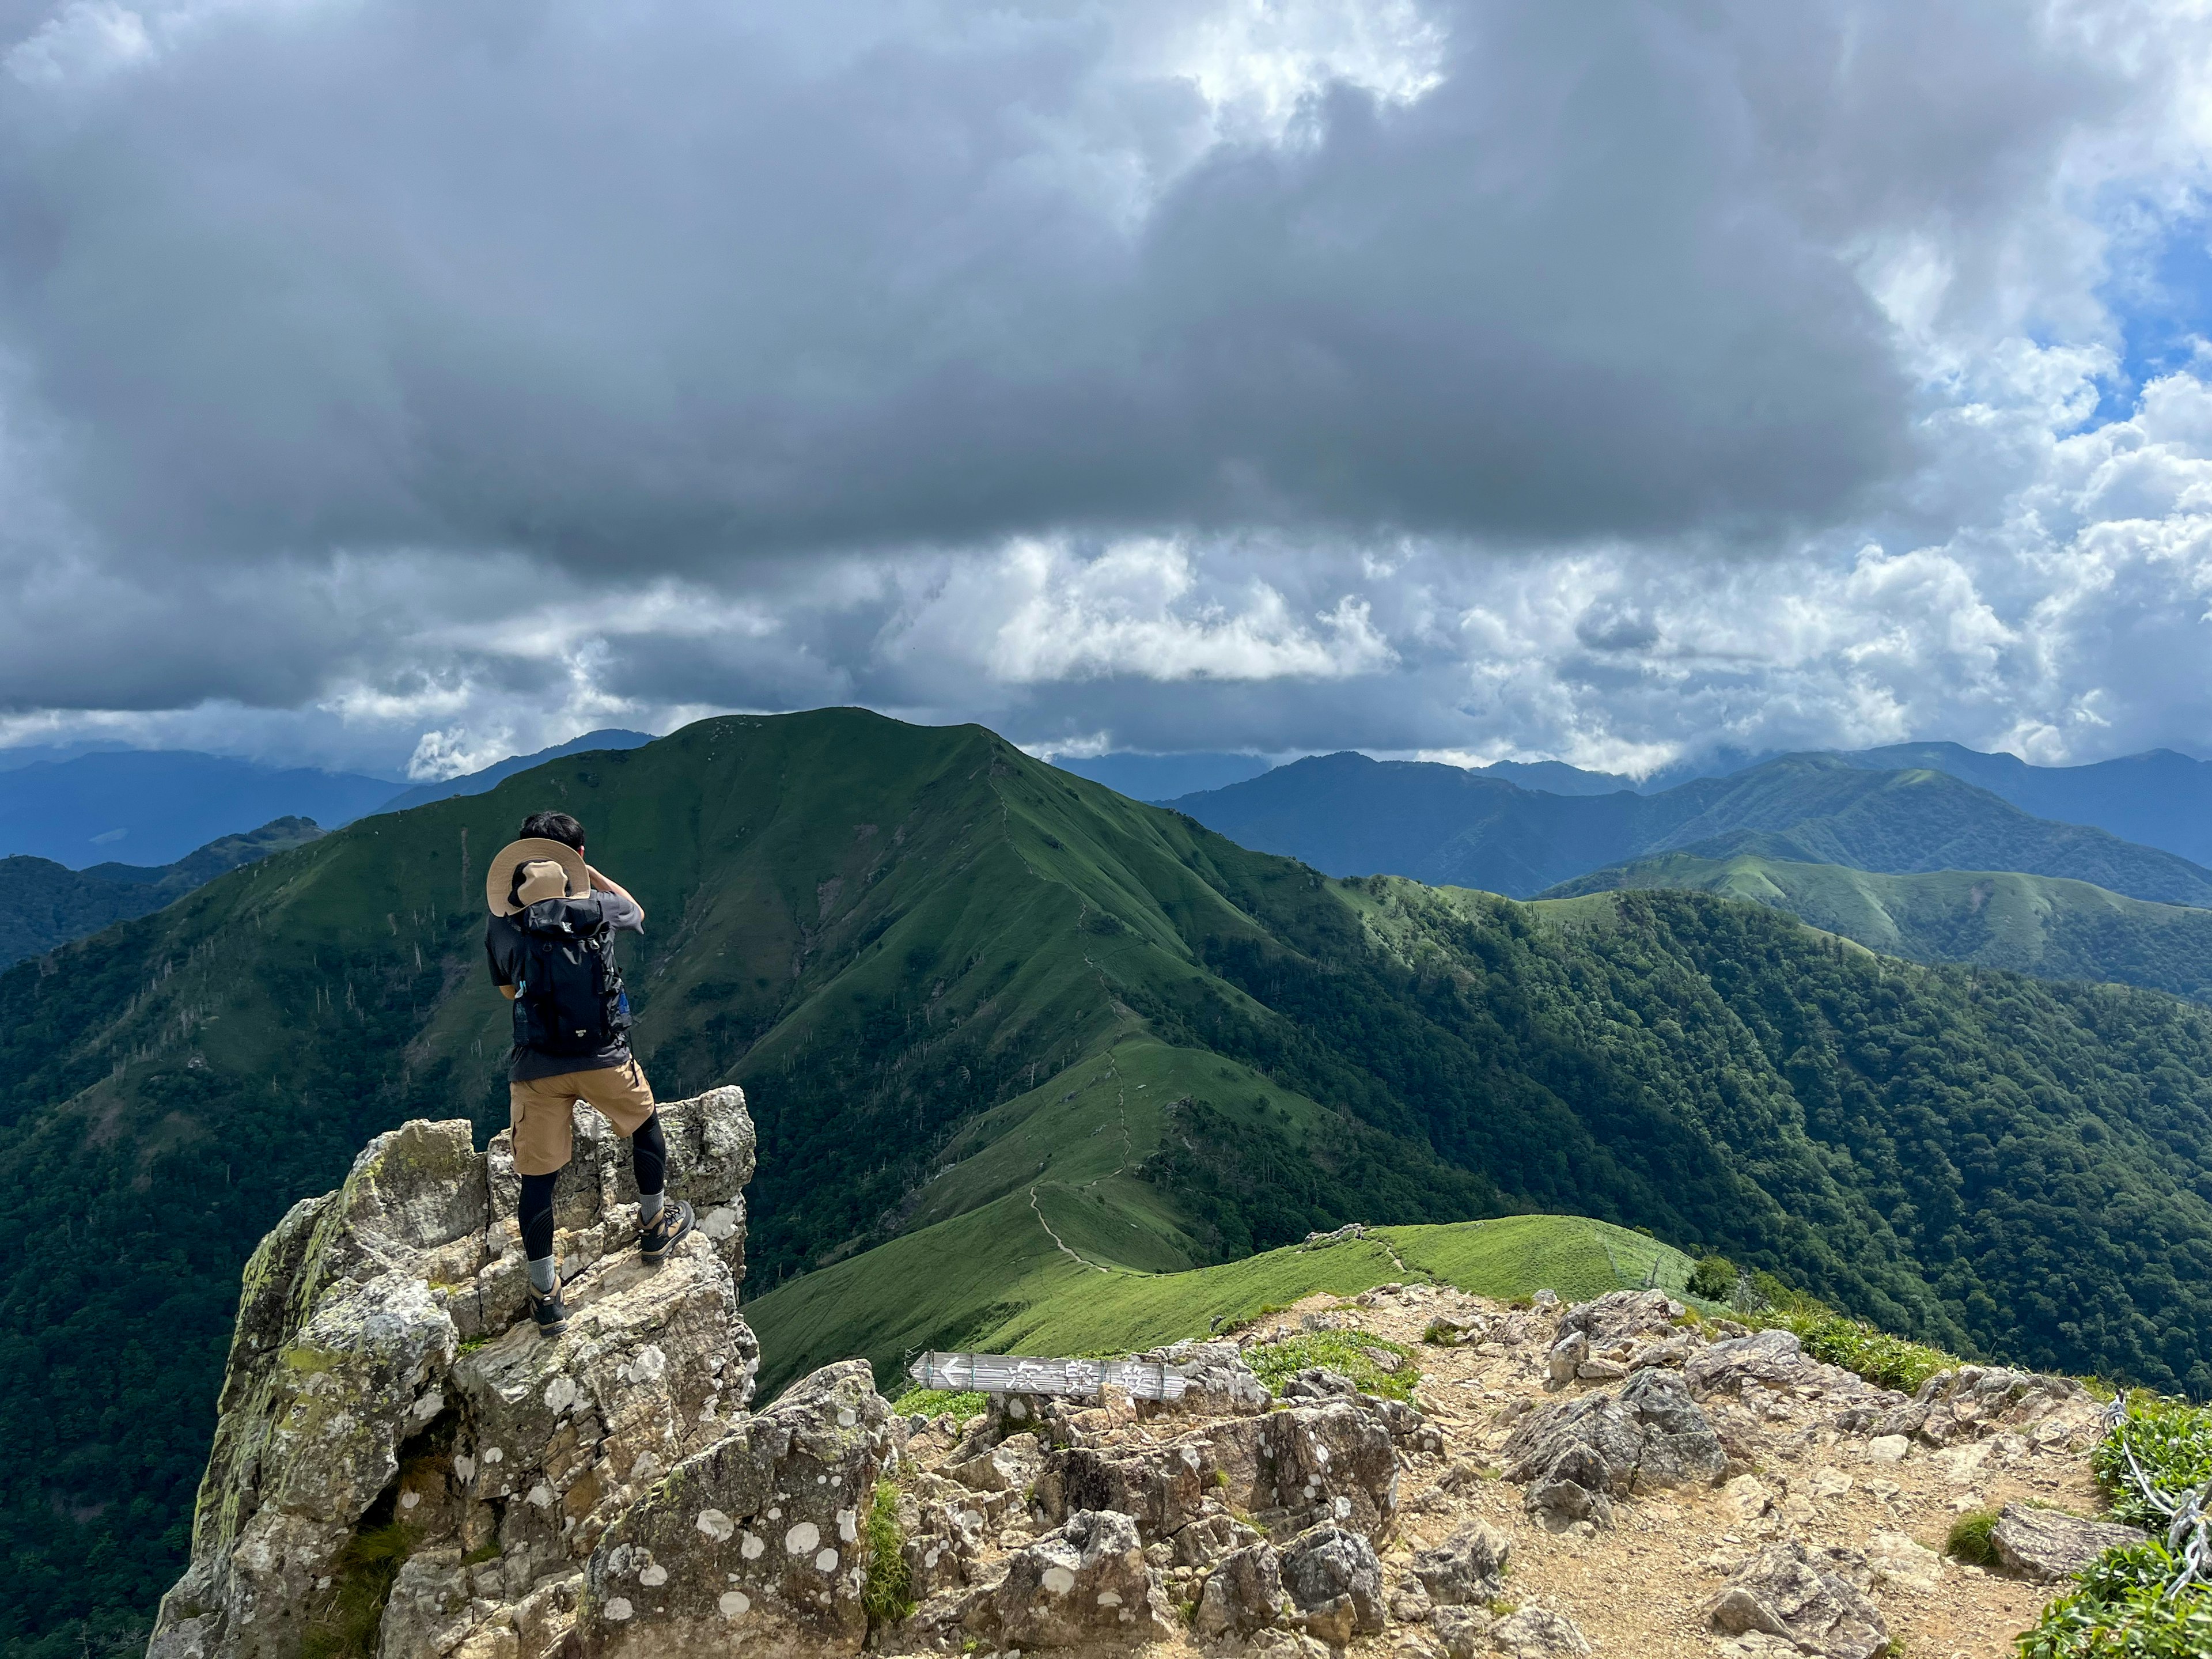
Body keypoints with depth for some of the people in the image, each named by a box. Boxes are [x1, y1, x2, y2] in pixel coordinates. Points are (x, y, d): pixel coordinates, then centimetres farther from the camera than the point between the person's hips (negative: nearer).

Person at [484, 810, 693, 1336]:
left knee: (537, 1177, 11)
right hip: (603, 1058, -1)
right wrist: (586, 870, 20)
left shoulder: (501, 928, 2)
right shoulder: (592, 911, -3)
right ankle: (655, 1226, 41)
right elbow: (635, 910, 22)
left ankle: (545, 1295, 15)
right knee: (645, 1125, 28)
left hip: (536, 1067, 1)